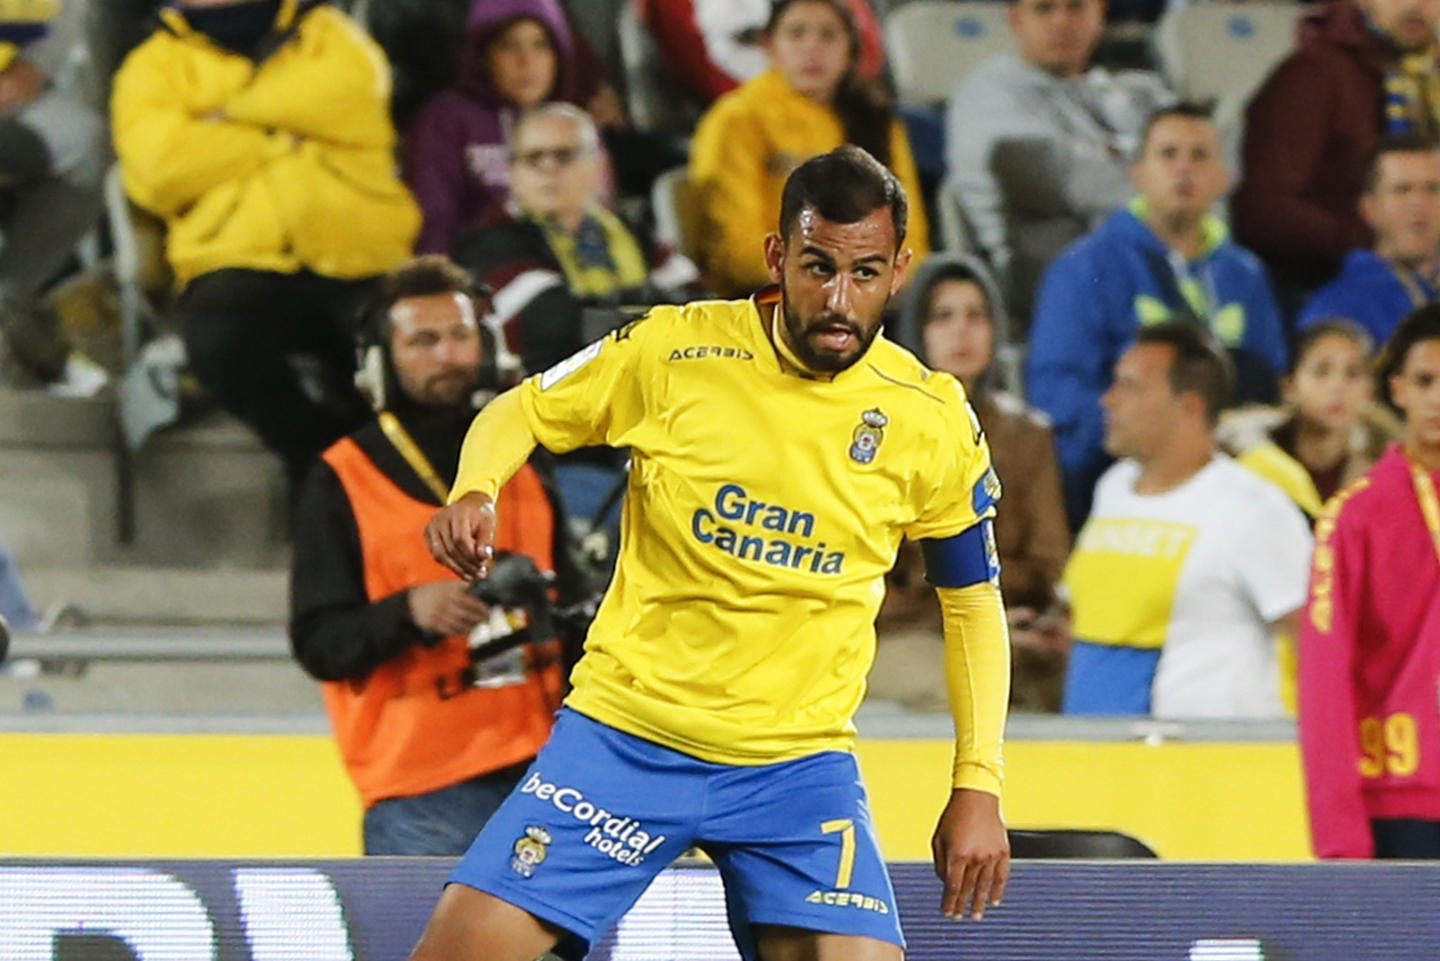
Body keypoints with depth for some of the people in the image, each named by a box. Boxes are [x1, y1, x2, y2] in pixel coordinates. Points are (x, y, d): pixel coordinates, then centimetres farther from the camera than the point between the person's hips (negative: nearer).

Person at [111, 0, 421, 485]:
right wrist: (283, 134, 1)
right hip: (242, 267, 0)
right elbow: (159, 167, -5)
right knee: (218, 339, -35)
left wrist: (230, 109, 1)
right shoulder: (155, 65, 16)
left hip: (359, 264, 1)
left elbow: (350, 93, -5)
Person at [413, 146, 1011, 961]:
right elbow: (520, 411, 8)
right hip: (624, 732, -1)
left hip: (799, 763, 1)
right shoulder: (673, 351, -8)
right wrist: (473, 491, -14)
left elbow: (974, 601, 9)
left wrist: (978, 786, 3)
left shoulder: (931, 420, -4)